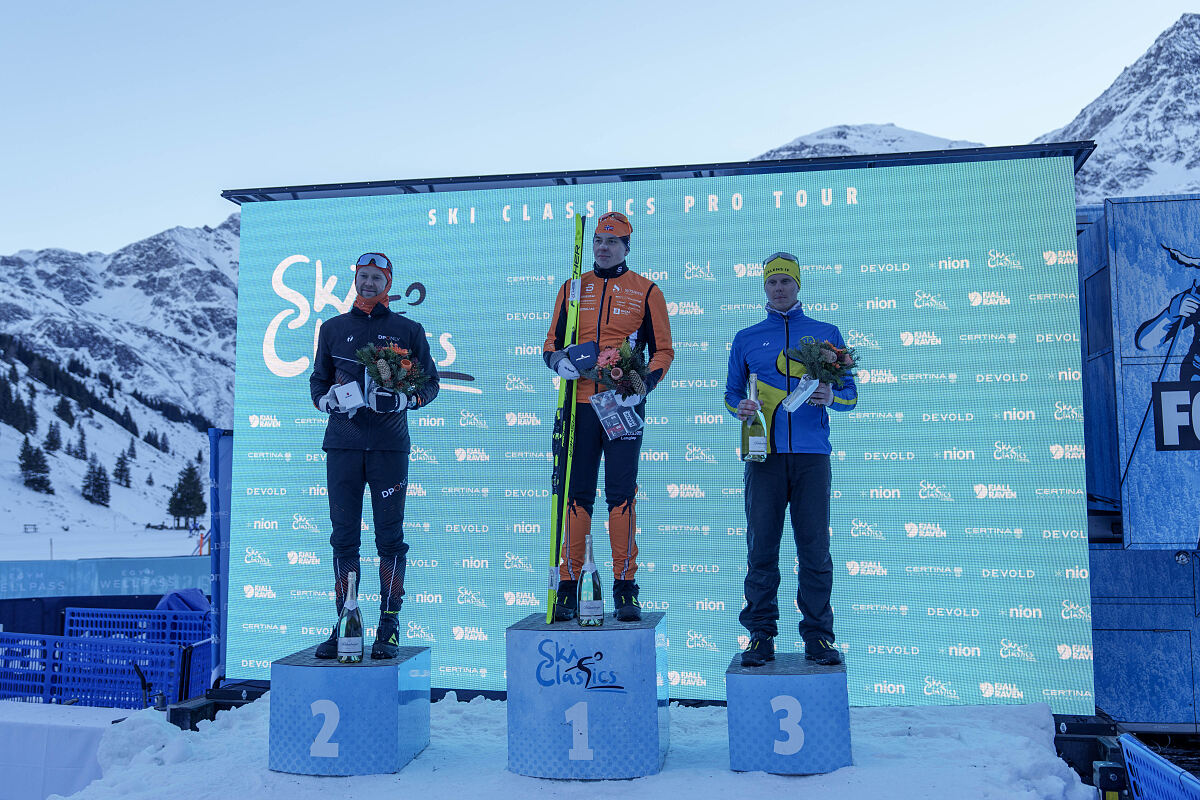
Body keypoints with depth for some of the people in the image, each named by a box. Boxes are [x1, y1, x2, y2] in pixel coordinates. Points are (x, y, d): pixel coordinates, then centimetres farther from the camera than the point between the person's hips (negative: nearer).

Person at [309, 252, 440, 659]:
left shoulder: (408, 330, 8)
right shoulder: (333, 328, 14)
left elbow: (430, 383, 9)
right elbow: (318, 380, 18)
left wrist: (402, 399, -10)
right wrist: (329, 399, -4)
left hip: (389, 445, -2)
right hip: (342, 444, 2)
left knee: (390, 537, -1)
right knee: (343, 536, 3)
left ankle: (389, 626, 6)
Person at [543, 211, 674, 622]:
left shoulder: (646, 291, 7)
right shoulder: (572, 288, 14)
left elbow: (662, 349, 5)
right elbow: (552, 341, 15)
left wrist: (644, 383, -12)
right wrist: (558, 360, -8)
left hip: (624, 404, -2)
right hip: (579, 403, 2)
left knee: (621, 494, -2)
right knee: (576, 494, 3)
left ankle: (625, 589, 5)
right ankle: (568, 587, 10)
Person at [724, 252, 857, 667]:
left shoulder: (826, 333, 14)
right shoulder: (746, 338, 17)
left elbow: (850, 394, 12)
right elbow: (732, 392, 18)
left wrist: (831, 397, -10)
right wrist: (740, 408, -5)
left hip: (811, 453, 0)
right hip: (765, 452, 1)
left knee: (815, 546, -2)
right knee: (761, 544, -1)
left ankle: (818, 635, 6)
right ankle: (761, 634, 7)